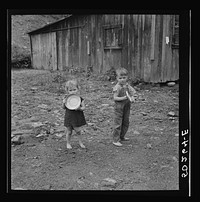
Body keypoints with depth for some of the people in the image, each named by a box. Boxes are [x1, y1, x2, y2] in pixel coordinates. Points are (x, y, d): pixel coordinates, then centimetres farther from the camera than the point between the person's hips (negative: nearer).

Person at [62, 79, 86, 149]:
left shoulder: (80, 99, -7)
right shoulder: (67, 98, -5)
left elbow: (83, 107, -7)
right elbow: (64, 108, 1)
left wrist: (80, 108, -28)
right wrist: (64, 103, -19)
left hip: (78, 117, -1)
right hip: (69, 117, 1)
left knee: (78, 131, 7)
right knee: (69, 132, 10)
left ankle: (81, 142, 28)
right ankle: (68, 143, 29)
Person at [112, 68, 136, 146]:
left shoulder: (127, 86, 3)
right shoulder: (117, 87, -17)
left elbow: (132, 93, 12)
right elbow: (115, 98, -20)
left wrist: (132, 98, -10)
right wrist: (124, 98, -29)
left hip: (127, 107, 7)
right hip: (119, 108, -7)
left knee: (126, 123, 18)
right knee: (118, 124, -3)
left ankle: (122, 137, 35)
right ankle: (115, 140, 5)